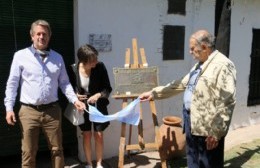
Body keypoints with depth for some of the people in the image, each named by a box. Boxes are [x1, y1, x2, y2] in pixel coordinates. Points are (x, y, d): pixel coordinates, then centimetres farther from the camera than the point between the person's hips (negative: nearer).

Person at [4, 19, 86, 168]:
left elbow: (64, 83, 10)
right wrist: (9, 108, -5)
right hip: (29, 111, -2)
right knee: (28, 153, 6)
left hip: (52, 110, 2)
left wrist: (75, 100, -3)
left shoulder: (57, 58, 8)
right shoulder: (21, 56, 1)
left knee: (57, 150, 10)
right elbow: (12, 84, 2)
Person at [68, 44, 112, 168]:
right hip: (83, 106, 0)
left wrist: (98, 95, -28)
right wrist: (75, 95, -21)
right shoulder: (73, 69, -16)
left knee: (98, 135, 6)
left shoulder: (100, 67, -17)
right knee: (87, 135, 10)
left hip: (98, 106, 0)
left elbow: (108, 88, -10)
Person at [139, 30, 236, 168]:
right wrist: (154, 93, 20)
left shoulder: (222, 65, -16)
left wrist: (216, 133, -21)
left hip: (208, 129, -9)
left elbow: (226, 102, -21)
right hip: (192, 124, 9)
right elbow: (180, 85, 22)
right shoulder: (199, 65, 16)